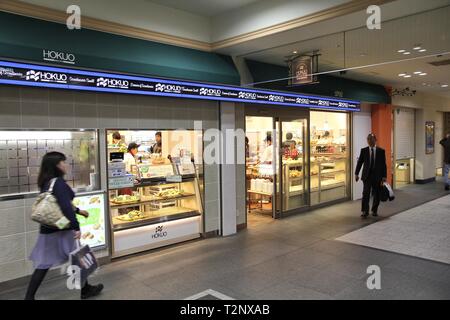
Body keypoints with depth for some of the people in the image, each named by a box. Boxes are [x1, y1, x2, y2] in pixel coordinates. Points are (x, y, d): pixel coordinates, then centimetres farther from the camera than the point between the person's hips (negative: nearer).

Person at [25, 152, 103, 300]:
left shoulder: (46, 182, 10)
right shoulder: (58, 182, -19)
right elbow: (66, 206, -26)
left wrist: (78, 211, 26)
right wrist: (76, 226, -23)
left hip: (47, 229, 8)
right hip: (61, 229, -8)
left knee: (43, 264, 12)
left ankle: (29, 297, 14)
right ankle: (86, 289, 25)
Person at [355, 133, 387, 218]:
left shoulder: (381, 151, 2)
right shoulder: (364, 150, 3)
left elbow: (384, 164, 1)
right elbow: (359, 162, 7)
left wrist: (384, 176, -3)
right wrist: (356, 174, 4)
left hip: (377, 176, 1)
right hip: (367, 175, -1)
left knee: (376, 194, 8)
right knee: (366, 194, -9)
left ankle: (374, 211, 24)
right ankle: (365, 211, -4)